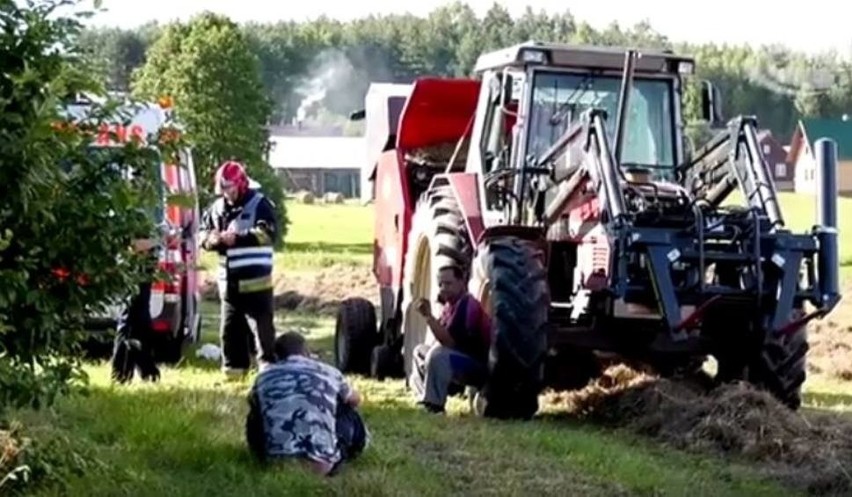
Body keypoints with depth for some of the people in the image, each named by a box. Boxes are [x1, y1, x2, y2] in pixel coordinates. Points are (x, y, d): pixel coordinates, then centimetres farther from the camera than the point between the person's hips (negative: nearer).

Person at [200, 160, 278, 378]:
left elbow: (267, 233, -16)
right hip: (228, 279, 6)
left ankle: (268, 364, 3)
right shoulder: (217, 207, 12)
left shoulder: (259, 204, -5)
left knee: (262, 324, -3)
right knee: (230, 325, 11)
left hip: (255, 278, -6)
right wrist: (212, 239, -10)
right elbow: (203, 233, 14)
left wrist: (237, 238, -22)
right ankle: (234, 365, 20)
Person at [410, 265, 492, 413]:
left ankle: (434, 404, -24)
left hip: (480, 366, -11)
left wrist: (429, 316, -30)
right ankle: (425, 398, 13)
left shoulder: (467, 305, -20)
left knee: (437, 354, -33)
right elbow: (444, 339, 8)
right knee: (420, 350, 19)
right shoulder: (451, 305, 8)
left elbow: (449, 341, -27)